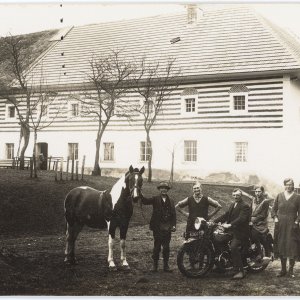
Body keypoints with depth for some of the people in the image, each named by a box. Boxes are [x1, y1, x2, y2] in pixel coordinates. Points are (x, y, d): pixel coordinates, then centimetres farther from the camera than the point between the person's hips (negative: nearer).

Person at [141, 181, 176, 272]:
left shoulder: (171, 201, 11)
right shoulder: (155, 199, 2)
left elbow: (174, 214, 9)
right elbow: (145, 201, -14)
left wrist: (174, 225, 0)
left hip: (167, 227, 2)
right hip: (157, 227, -2)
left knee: (166, 247, 6)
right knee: (157, 246, 3)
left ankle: (166, 266, 13)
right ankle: (155, 265, 11)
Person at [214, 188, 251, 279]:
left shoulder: (245, 206, -8)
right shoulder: (232, 205, 21)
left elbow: (241, 219, -21)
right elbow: (226, 215, 17)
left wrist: (230, 225, -32)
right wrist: (214, 221, 6)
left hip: (240, 232, -9)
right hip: (232, 231, 10)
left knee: (234, 248, -25)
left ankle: (240, 271, -21)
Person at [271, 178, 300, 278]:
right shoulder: (279, 196, 9)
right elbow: (273, 209, 12)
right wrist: (275, 218, -3)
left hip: (292, 226, -2)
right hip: (281, 225, 2)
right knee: (281, 247, 4)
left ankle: (291, 270, 6)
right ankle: (283, 269, 14)